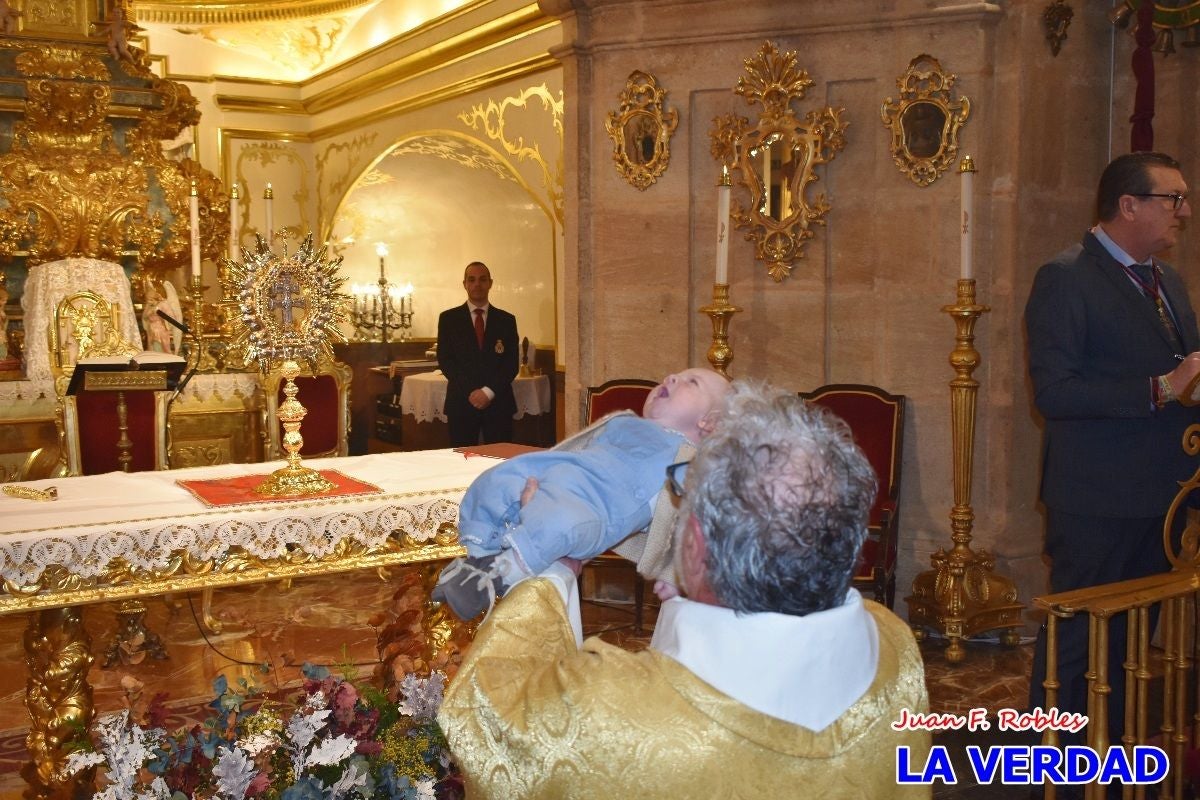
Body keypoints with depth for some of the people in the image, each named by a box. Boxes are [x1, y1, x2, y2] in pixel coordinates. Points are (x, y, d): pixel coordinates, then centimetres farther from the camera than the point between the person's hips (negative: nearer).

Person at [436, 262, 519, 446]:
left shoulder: (506, 320, 10)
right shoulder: (448, 319, 8)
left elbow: (512, 363, 5)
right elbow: (444, 361, 1)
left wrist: (489, 391, -9)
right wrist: (470, 392, -10)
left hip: (498, 402, 1)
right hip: (461, 403, -1)